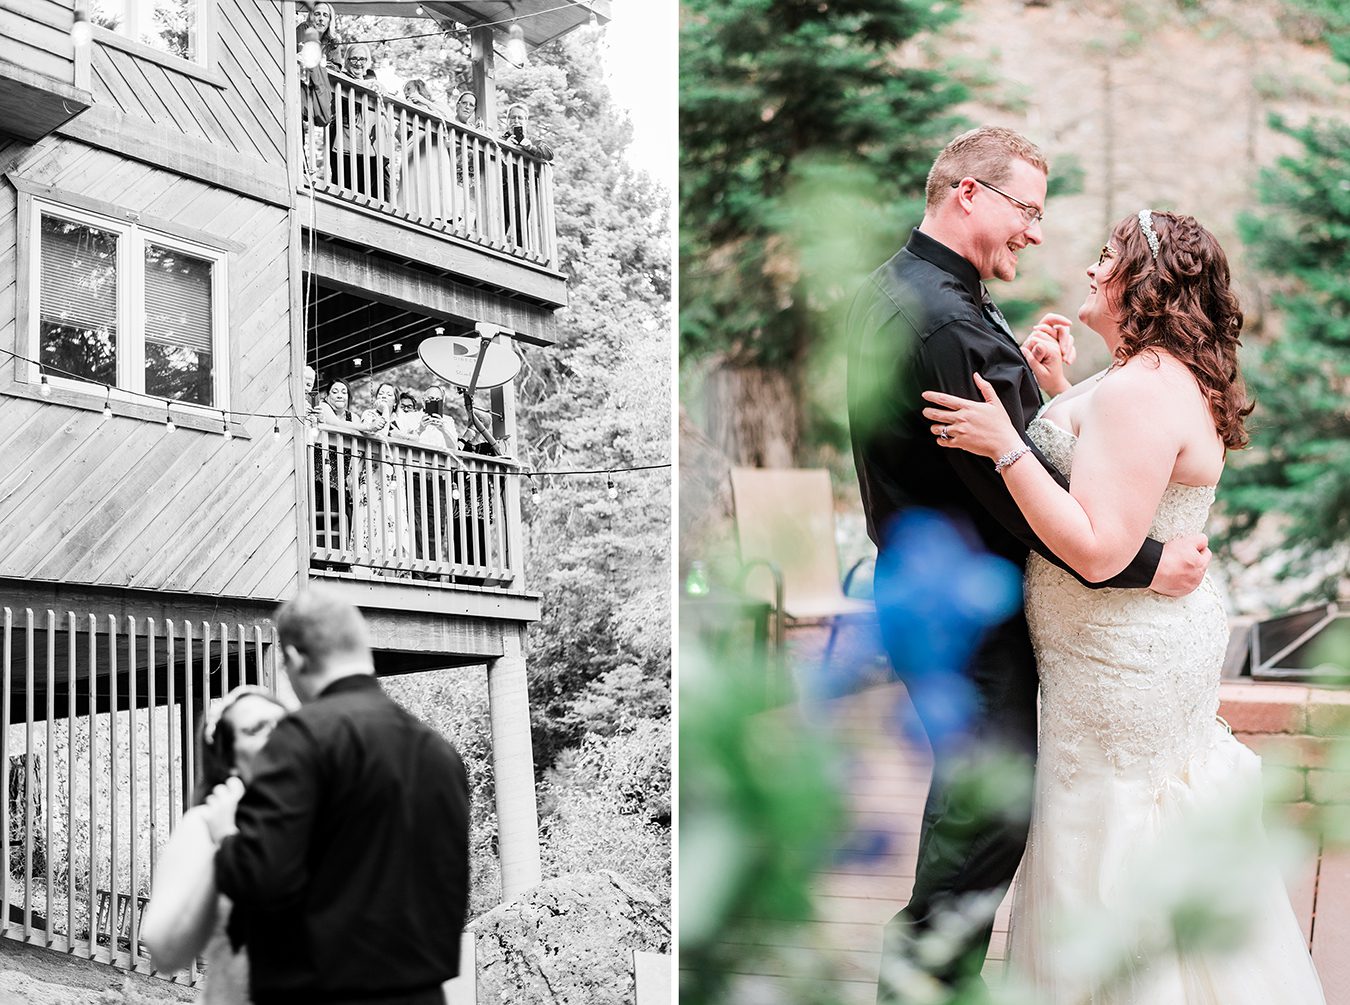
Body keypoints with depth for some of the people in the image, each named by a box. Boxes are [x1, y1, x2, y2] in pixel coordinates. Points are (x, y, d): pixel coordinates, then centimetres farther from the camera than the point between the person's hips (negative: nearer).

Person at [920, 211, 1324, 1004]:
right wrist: (1060, 391, 19)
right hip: (1160, 643, 11)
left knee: (1113, 863, 1)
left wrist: (1006, 446, -28)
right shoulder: (1174, 381, 11)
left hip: (1126, 660, -11)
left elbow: (1099, 549, -29)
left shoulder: (1141, 390, -23)